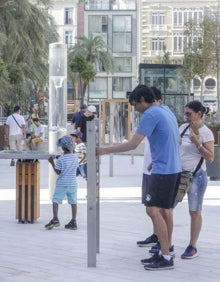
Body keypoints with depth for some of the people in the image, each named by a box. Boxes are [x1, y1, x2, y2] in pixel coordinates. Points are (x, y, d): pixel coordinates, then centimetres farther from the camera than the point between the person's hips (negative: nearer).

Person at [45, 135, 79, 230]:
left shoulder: (61, 159, -12)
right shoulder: (75, 156, 0)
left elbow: (58, 172, -9)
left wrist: (52, 163, 2)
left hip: (62, 183, -4)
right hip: (72, 183, 4)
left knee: (55, 200, 1)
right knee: (73, 202, 7)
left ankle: (55, 219, -13)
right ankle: (73, 222, 8)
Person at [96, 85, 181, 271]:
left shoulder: (150, 114, -13)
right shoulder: (166, 111, 16)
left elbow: (132, 144, -17)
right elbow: (177, 142, 23)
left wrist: (105, 150, -11)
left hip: (162, 171, -10)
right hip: (174, 169, 10)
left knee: (153, 210, -11)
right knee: (166, 210, 13)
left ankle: (166, 258, -14)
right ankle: (165, 252, 17)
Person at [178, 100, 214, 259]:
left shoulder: (206, 133, -9)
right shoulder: (183, 128, 7)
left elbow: (210, 158, -14)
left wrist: (197, 143, -22)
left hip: (196, 175, -6)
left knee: (195, 212, 0)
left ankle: (192, 247, 8)